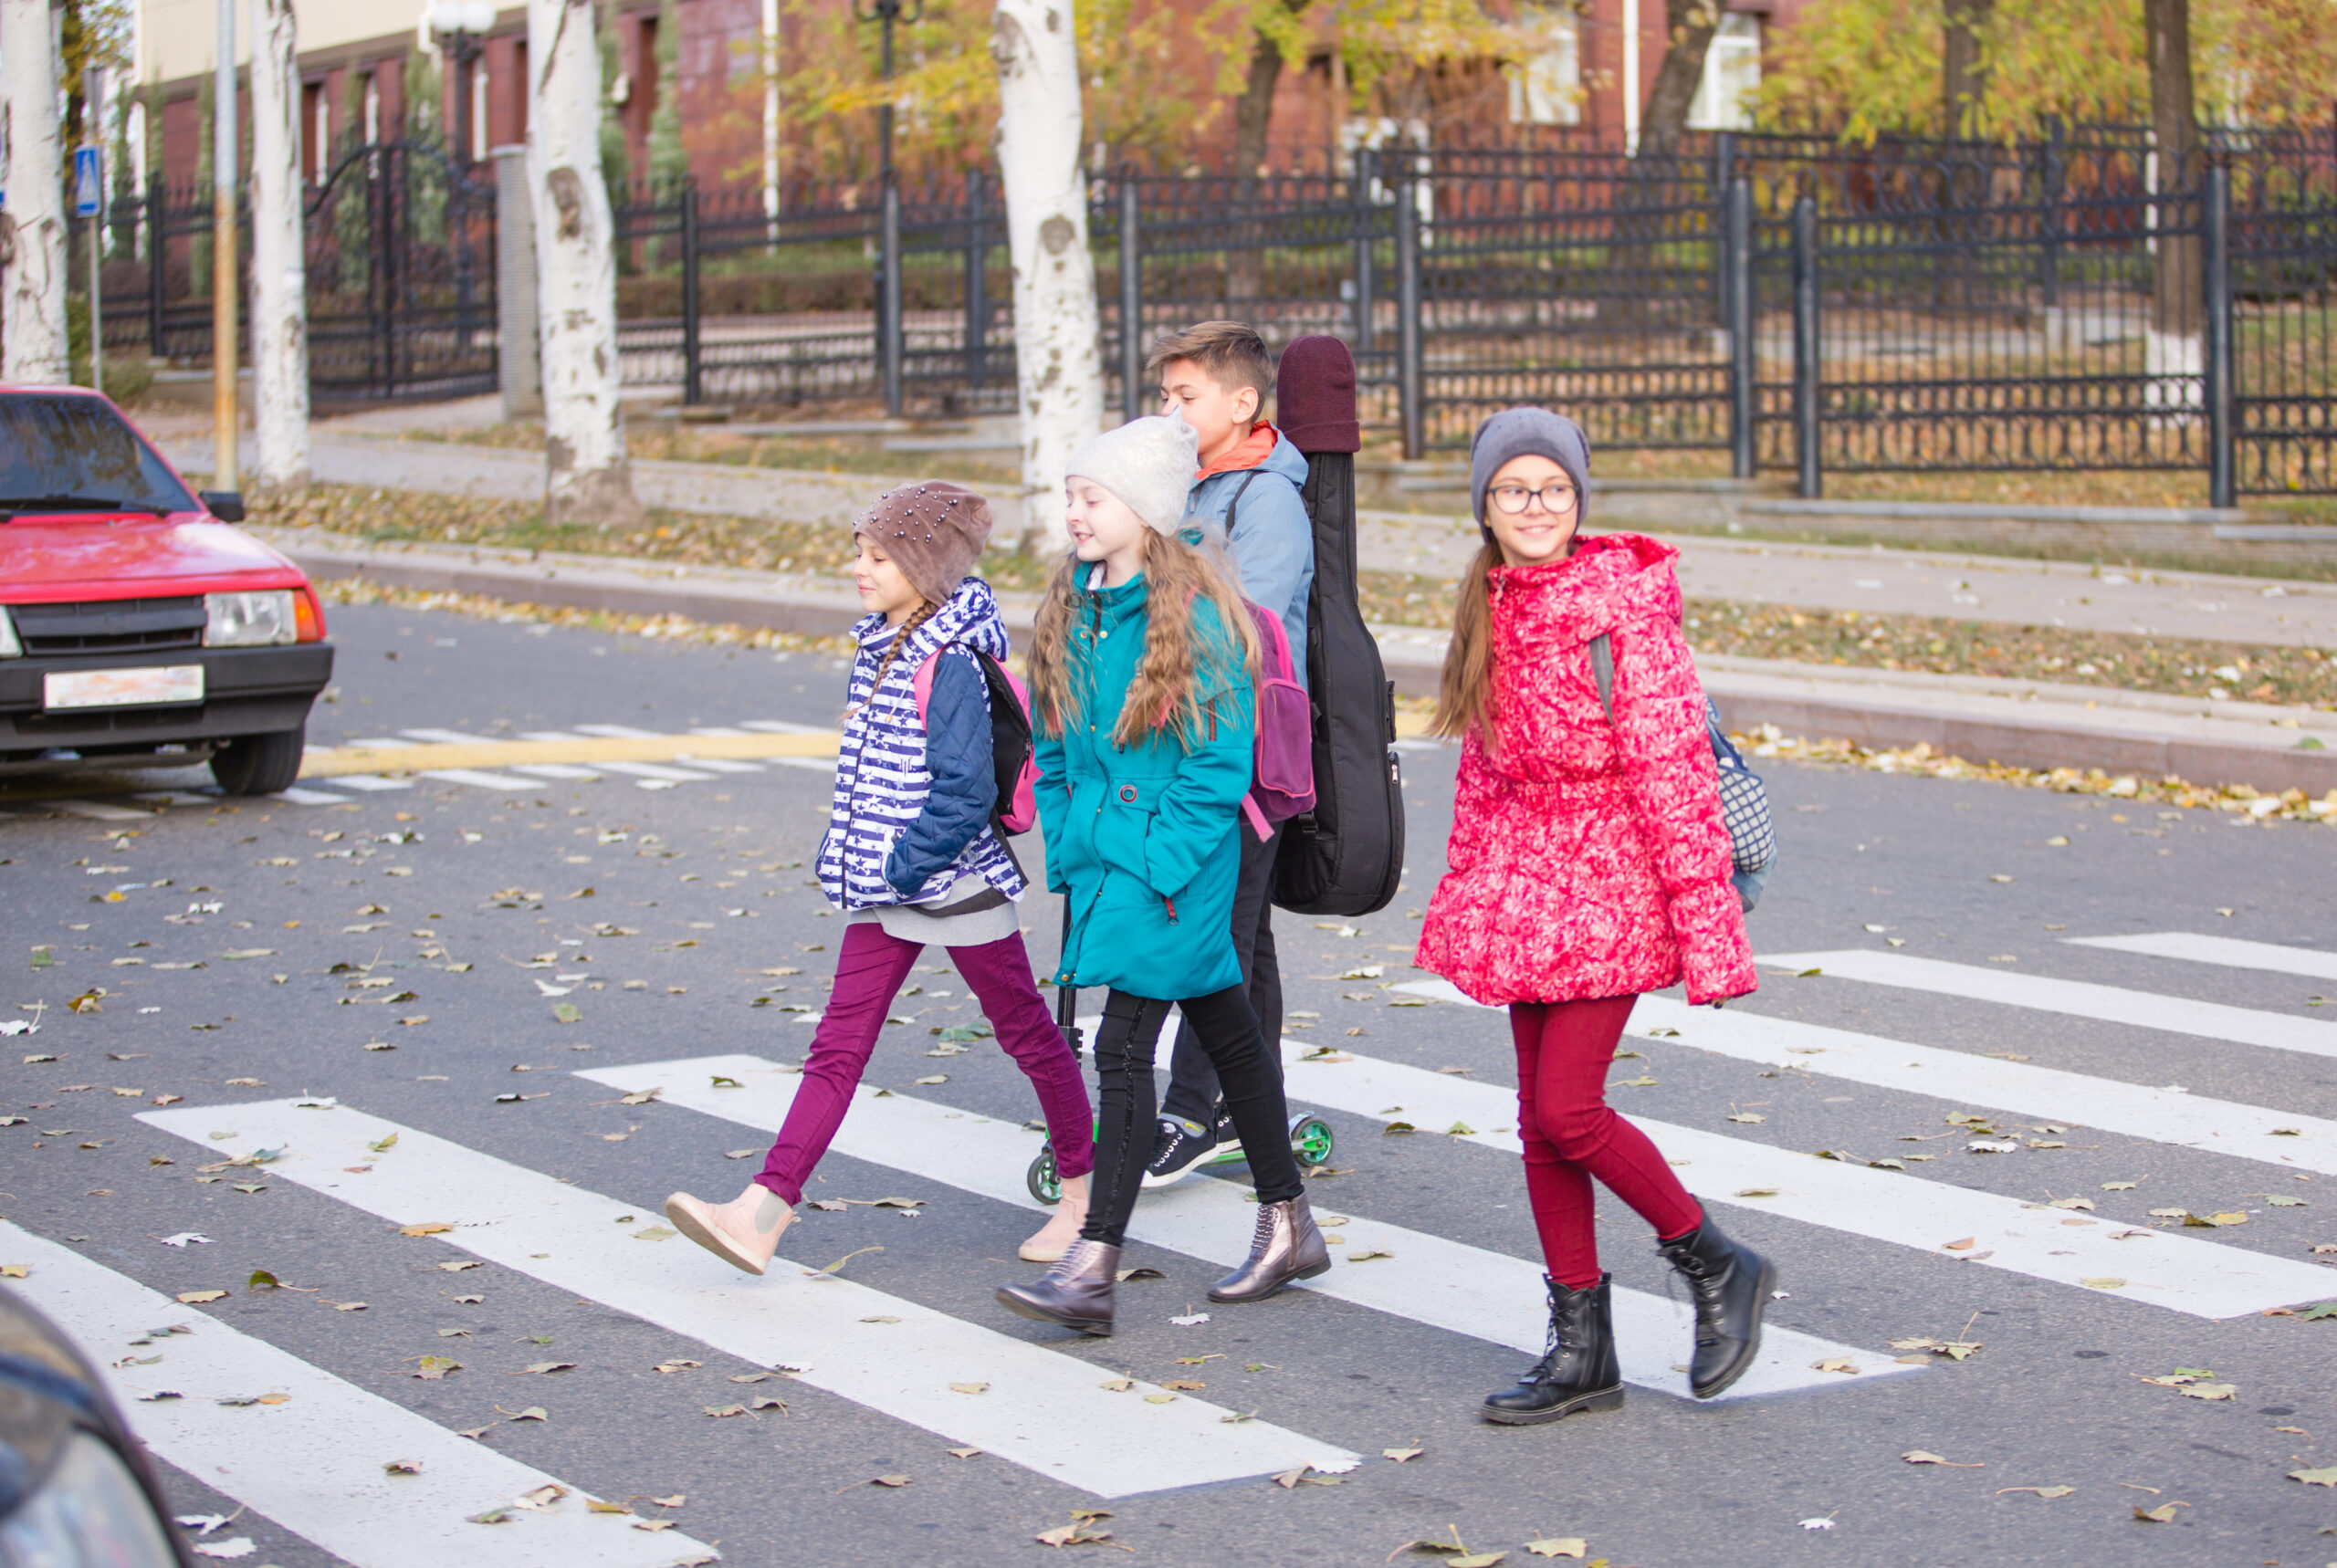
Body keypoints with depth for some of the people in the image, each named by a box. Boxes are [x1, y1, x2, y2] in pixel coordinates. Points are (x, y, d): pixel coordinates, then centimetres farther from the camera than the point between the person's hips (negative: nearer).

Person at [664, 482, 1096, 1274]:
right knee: (839, 1045, 2)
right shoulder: (881, 647, 8)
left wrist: (903, 865, -18)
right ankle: (761, 1215, -3)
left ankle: (1083, 1187, 25)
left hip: (956, 880, -9)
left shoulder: (951, 664, -19)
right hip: (886, 887, 9)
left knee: (1026, 1032, 9)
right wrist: (861, 860, 14)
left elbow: (965, 792, -24)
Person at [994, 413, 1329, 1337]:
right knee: (1225, 1035, 17)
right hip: (1100, 850, 8)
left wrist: (1160, 862, -18)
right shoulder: (1069, 609, 8)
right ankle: (1289, 1227, 28)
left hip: (1174, 858, -8)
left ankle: (1093, 1270, -13)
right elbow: (1053, 743, 16)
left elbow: (1221, 763, -15)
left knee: (1123, 1046, -12)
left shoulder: (1195, 617, -15)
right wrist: (1065, 842, 7)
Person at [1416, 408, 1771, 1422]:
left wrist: (1706, 928, -16)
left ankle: (1718, 1267, 10)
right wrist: (1464, 898, 18)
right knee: (1541, 1120, 7)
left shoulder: (1625, 603, -13)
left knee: (1567, 1111, -12)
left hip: (1609, 884, -7)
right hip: (1522, 885, 7)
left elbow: (1674, 767, -14)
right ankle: (1581, 1349, 17)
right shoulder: (1491, 610, 8)